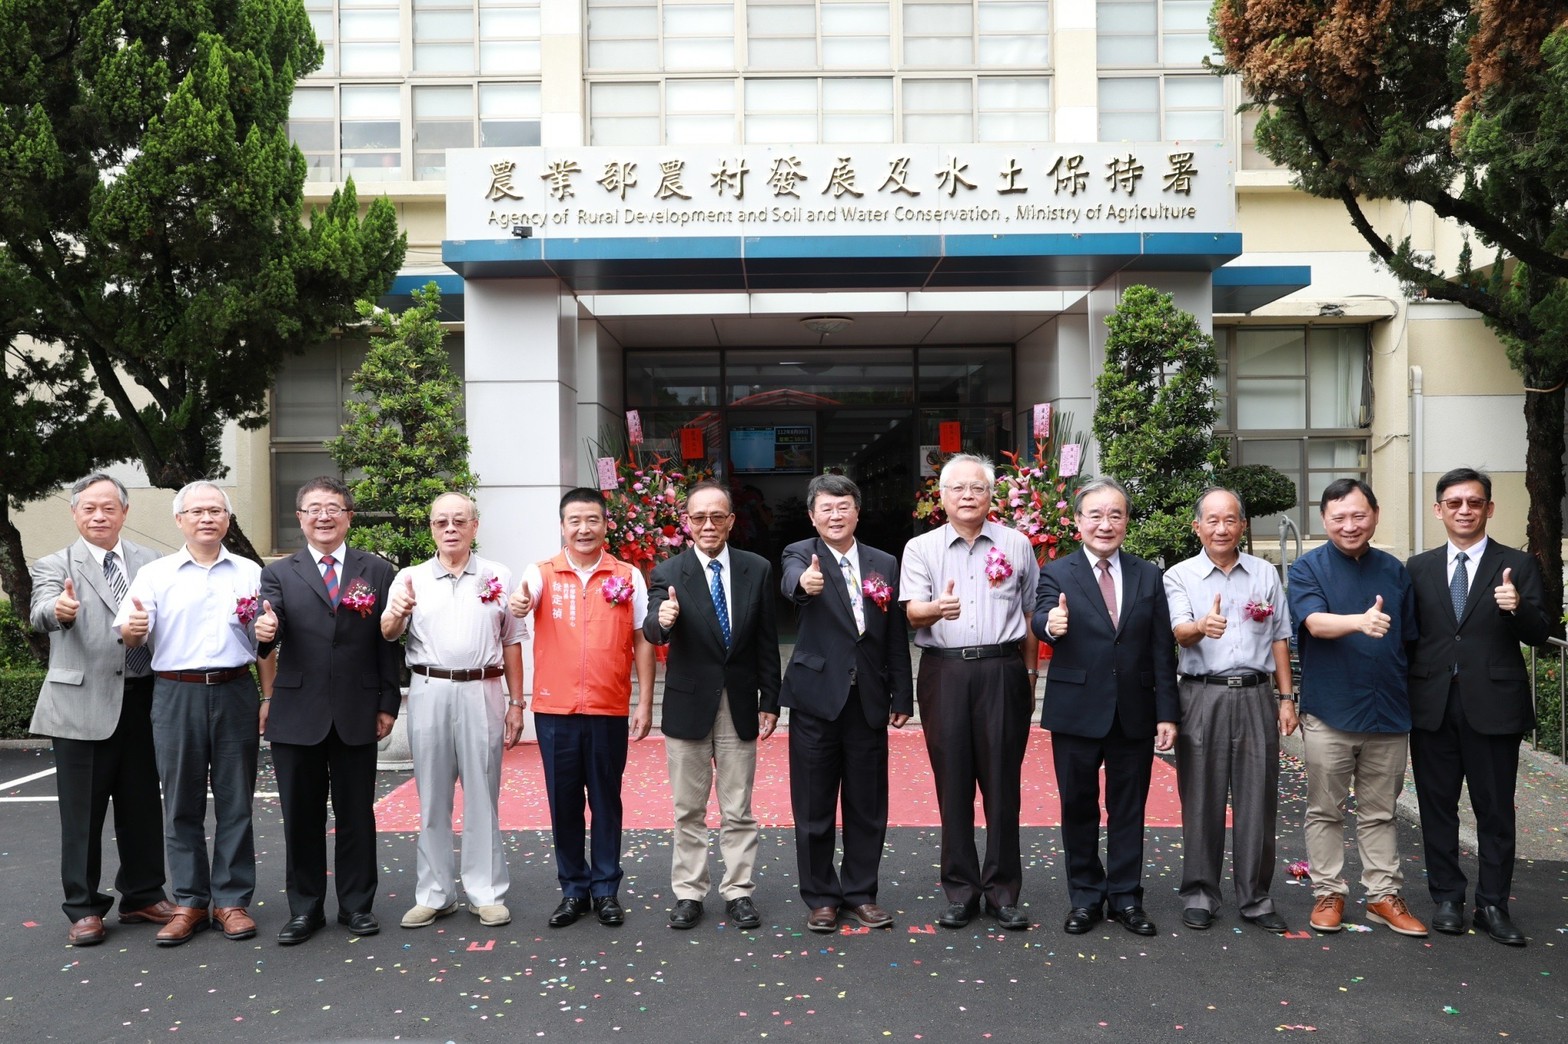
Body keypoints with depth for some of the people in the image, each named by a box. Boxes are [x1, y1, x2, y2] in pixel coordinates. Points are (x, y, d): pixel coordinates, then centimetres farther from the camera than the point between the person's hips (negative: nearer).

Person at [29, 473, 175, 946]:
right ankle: (83, 908, 18)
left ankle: (142, 897, 26)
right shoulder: (55, 565, 1)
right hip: (81, 706, -3)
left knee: (142, 807, 12)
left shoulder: (150, 563, 10)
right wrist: (58, 610, -41)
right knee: (82, 813, 5)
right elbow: (41, 612, -18)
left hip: (141, 703, 3)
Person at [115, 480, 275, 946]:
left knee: (236, 802, 4)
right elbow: (131, 636, -2)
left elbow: (263, 636, 14)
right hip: (176, 694, 0)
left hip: (235, 692, 0)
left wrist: (268, 631, -9)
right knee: (182, 803, 5)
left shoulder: (250, 573, 9)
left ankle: (232, 900, 12)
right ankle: (190, 903, 15)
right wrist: (132, 628, -24)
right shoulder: (154, 574, 6)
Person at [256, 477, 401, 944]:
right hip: (297, 713, 0)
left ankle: (357, 905, 23)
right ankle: (304, 909, 22)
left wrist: (388, 704, -1)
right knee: (301, 816, 9)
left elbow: (388, 643, 3)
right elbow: (267, 637, -10)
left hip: (357, 713, 0)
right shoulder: (278, 574, 5)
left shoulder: (377, 571, 4)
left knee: (356, 814, 9)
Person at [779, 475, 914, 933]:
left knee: (868, 805, 10)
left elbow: (897, 636, 8)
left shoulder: (885, 564, 8)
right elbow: (791, 580, -28)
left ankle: (861, 892, 26)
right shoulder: (802, 553, -2)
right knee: (814, 806, 7)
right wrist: (803, 582, -52)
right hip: (817, 697, -3)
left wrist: (902, 697, 5)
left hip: (869, 701, 3)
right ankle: (821, 896, 22)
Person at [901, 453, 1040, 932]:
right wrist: (936, 608, -28)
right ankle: (961, 891, 15)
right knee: (953, 783, 5)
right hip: (945, 672, 0)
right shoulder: (921, 548, 6)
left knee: (1003, 782, 2)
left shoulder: (1016, 544, 9)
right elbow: (912, 612, -6)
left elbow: (1030, 614, 14)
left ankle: (1003, 891, 13)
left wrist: (1029, 674, 11)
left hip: (1002, 671, 0)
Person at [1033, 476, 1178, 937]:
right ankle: (1085, 898, 23)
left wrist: (1167, 713, -1)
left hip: (1134, 714, 2)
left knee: (1129, 809, 11)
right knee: (1078, 808, 9)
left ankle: (1125, 898, 24)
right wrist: (1050, 624, -43)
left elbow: (1163, 650, 3)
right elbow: (1042, 618, -19)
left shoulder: (1148, 575, 6)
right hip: (1076, 712, -2)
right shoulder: (1056, 574, -1)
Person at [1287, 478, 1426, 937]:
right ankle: (1328, 893, 16)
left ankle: (1384, 894, 21)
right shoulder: (1308, 568, -3)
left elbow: (1410, 640, 13)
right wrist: (1361, 621, -38)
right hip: (1329, 712, -3)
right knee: (1325, 811, 6)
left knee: (1380, 812, 12)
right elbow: (1315, 622, -19)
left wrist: (1416, 703, 9)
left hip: (1389, 711, 3)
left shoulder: (1395, 570, 8)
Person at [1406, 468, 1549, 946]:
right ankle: (1447, 897, 22)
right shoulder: (1418, 568, 7)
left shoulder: (1517, 566, 2)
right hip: (1432, 706, 2)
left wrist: (1517, 608, -23)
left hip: (1493, 705, -2)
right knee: (1437, 806, 9)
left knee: (1495, 809, 6)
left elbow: (1540, 634, -3)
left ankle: (1493, 905, 17)